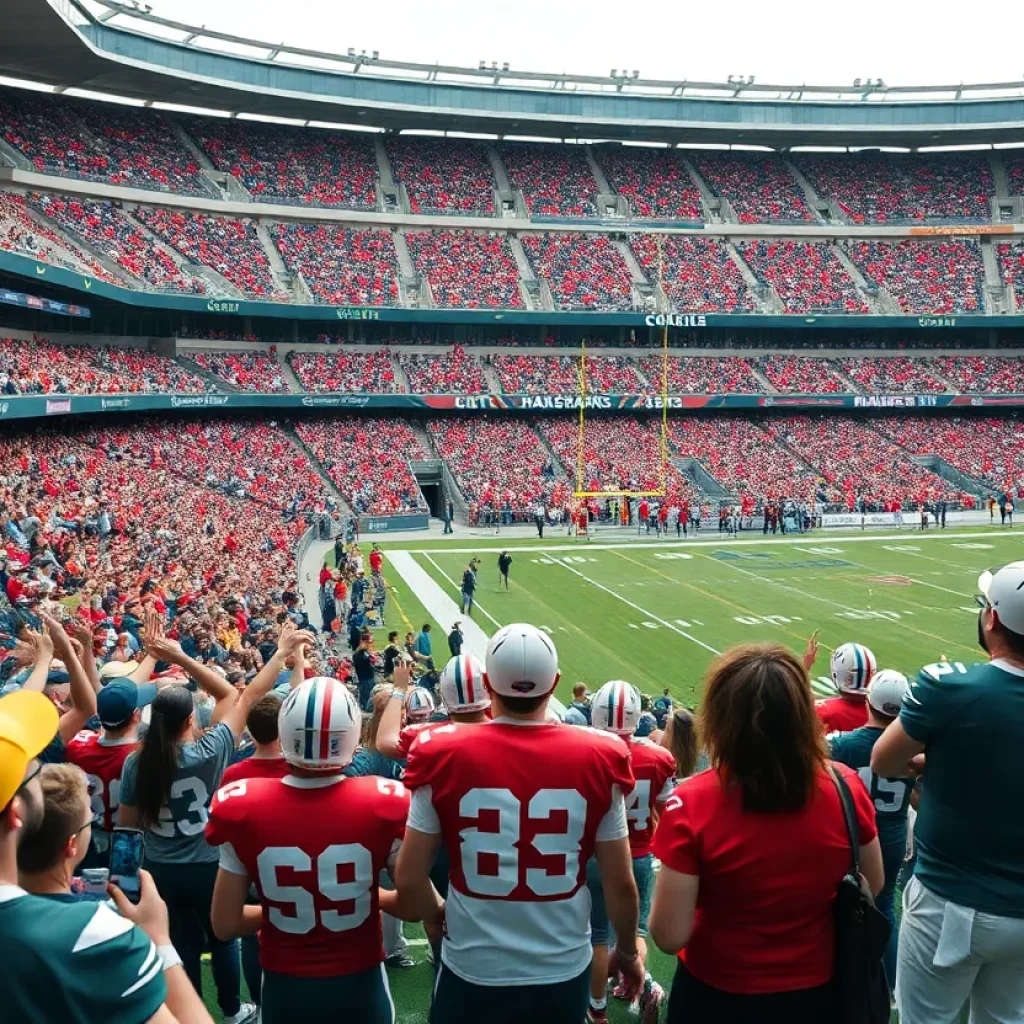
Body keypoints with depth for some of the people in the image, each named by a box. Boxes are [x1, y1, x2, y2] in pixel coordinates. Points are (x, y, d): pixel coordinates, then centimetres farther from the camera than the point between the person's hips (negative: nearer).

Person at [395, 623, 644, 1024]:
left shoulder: (445, 757, -15)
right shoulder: (597, 760, -13)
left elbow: (409, 879, -8)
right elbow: (621, 884, -5)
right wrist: (628, 951, 13)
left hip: (473, 973, -1)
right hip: (564, 973, 1)